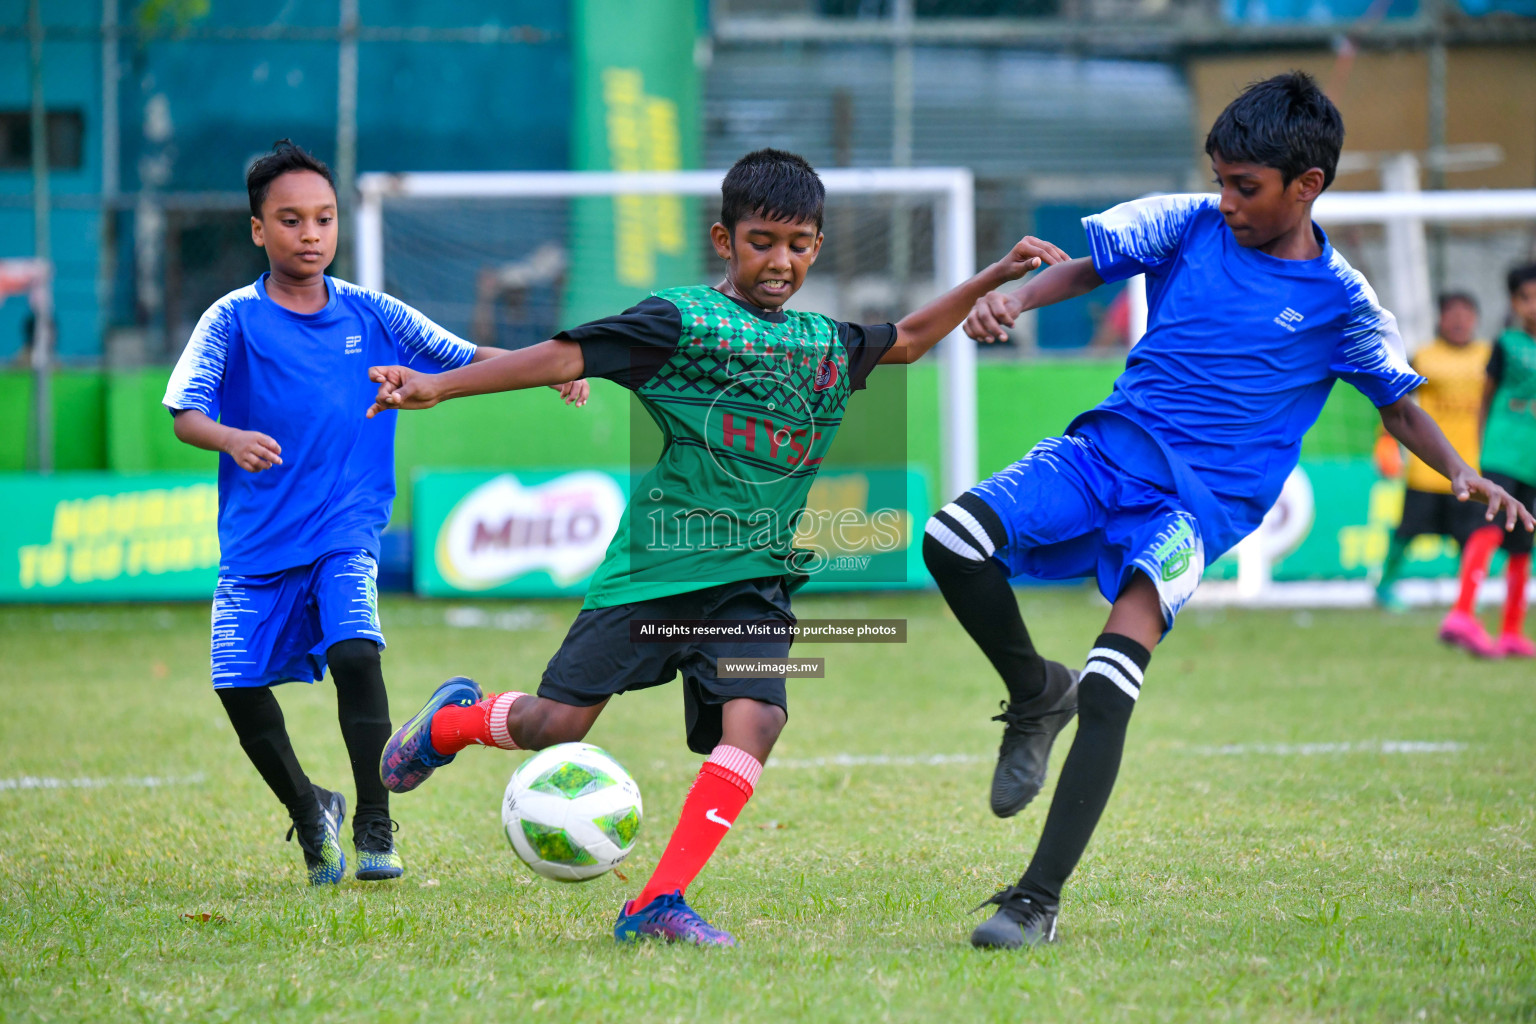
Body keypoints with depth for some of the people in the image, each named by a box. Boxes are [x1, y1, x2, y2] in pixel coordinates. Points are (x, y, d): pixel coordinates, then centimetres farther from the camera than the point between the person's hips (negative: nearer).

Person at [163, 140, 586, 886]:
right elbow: (184, 412, -10)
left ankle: (374, 827, -11)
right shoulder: (234, 321, -1)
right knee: (240, 686, -6)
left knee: (356, 655, -23)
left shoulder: (371, 315, 5)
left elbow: (468, 360, 8)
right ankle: (308, 811, 21)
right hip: (258, 540, 0)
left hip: (345, 536, 0)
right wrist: (230, 438, -32)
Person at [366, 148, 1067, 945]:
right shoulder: (683, 319, -4)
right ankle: (449, 722, 28)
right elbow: (565, 356, -11)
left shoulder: (826, 343, 15)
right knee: (556, 723, -6)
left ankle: (658, 906, -19)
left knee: (754, 720, -19)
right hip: (657, 560, -4)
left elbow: (906, 341, 34)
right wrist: (437, 386, -17)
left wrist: (991, 280, 28)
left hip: (755, 579, 4)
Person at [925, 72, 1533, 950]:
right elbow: (1088, 265, 9)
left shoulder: (1340, 301, 2)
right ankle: (1035, 694, 8)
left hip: (1203, 502, -3)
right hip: (1110, 449, 3)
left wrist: (1463, 474, -5)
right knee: (953, 541, -22)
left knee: (1111, 688, -24)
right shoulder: (1187, 226, 6)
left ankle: (1039, 900, -23)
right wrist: (1016, 299, -13)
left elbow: (1399, 404, 12)